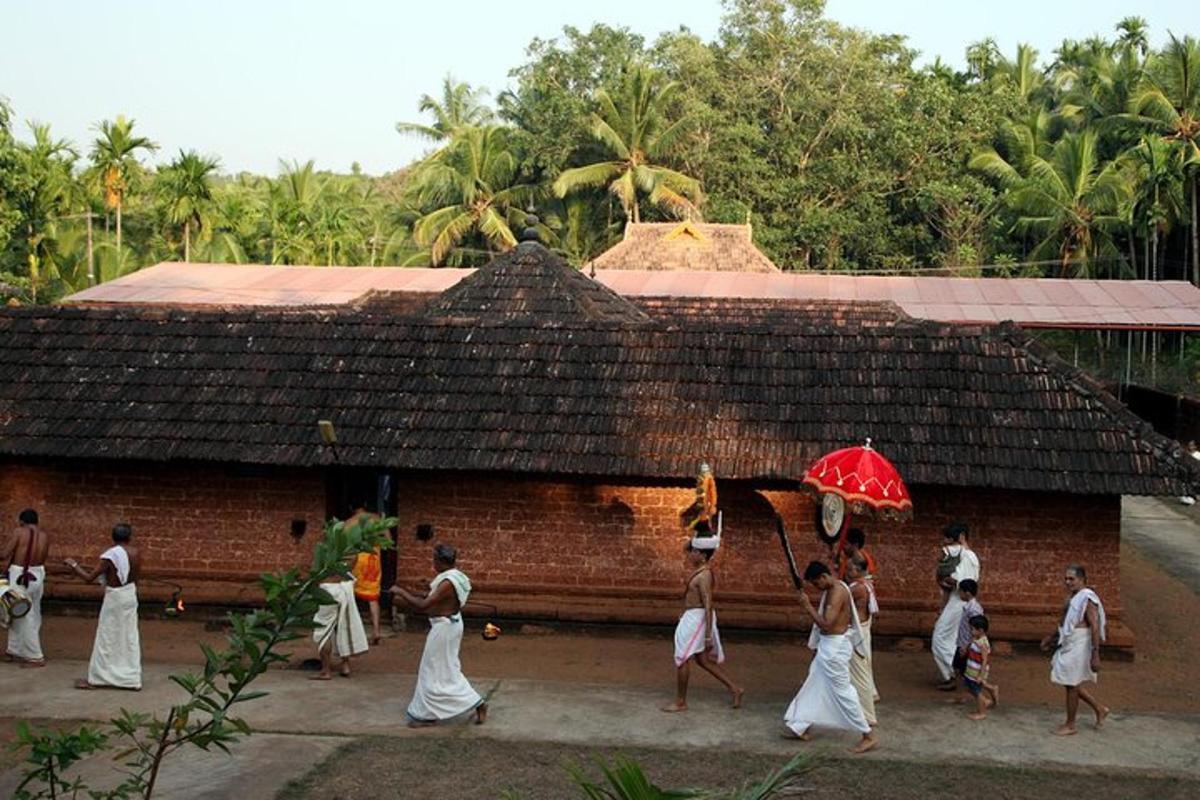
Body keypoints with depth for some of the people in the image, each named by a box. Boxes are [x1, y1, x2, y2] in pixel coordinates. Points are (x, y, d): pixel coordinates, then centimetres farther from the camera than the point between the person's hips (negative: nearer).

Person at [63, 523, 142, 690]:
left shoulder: (110, 555, -20)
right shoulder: (135, 553, -2)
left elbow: (89, 577, -18)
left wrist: (74, 565, -6)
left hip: (114, 598, -6)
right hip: (130, 595, 6)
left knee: (106, 638, 4)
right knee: (129, 637, 12)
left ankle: (96, 679, 13)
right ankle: (132, 679, 17)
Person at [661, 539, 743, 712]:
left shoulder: (704, 575, -22)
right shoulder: (699, 568, 5)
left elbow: (708, 605, -25)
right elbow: (685, 549, 27)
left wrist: (708, 635, -26)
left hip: (697, 619, -10)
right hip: (692, 617, 10)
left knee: (682, 659, 1)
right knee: (702, 659, 17)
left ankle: (680, 702, 13)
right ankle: (734, 688, 20)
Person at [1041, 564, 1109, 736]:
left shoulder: (1087, 599, -18)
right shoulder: (1072, 596, 11)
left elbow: (1095, 627, -22)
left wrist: (1095, 655, -25)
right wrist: (1052, 637, 28)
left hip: (1079, 647, -9)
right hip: (1068, 645, 9)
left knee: (1071, 685, 0)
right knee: (1072, 684, 16)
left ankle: (1070, 725, 12)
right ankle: (1100, 709, 29)